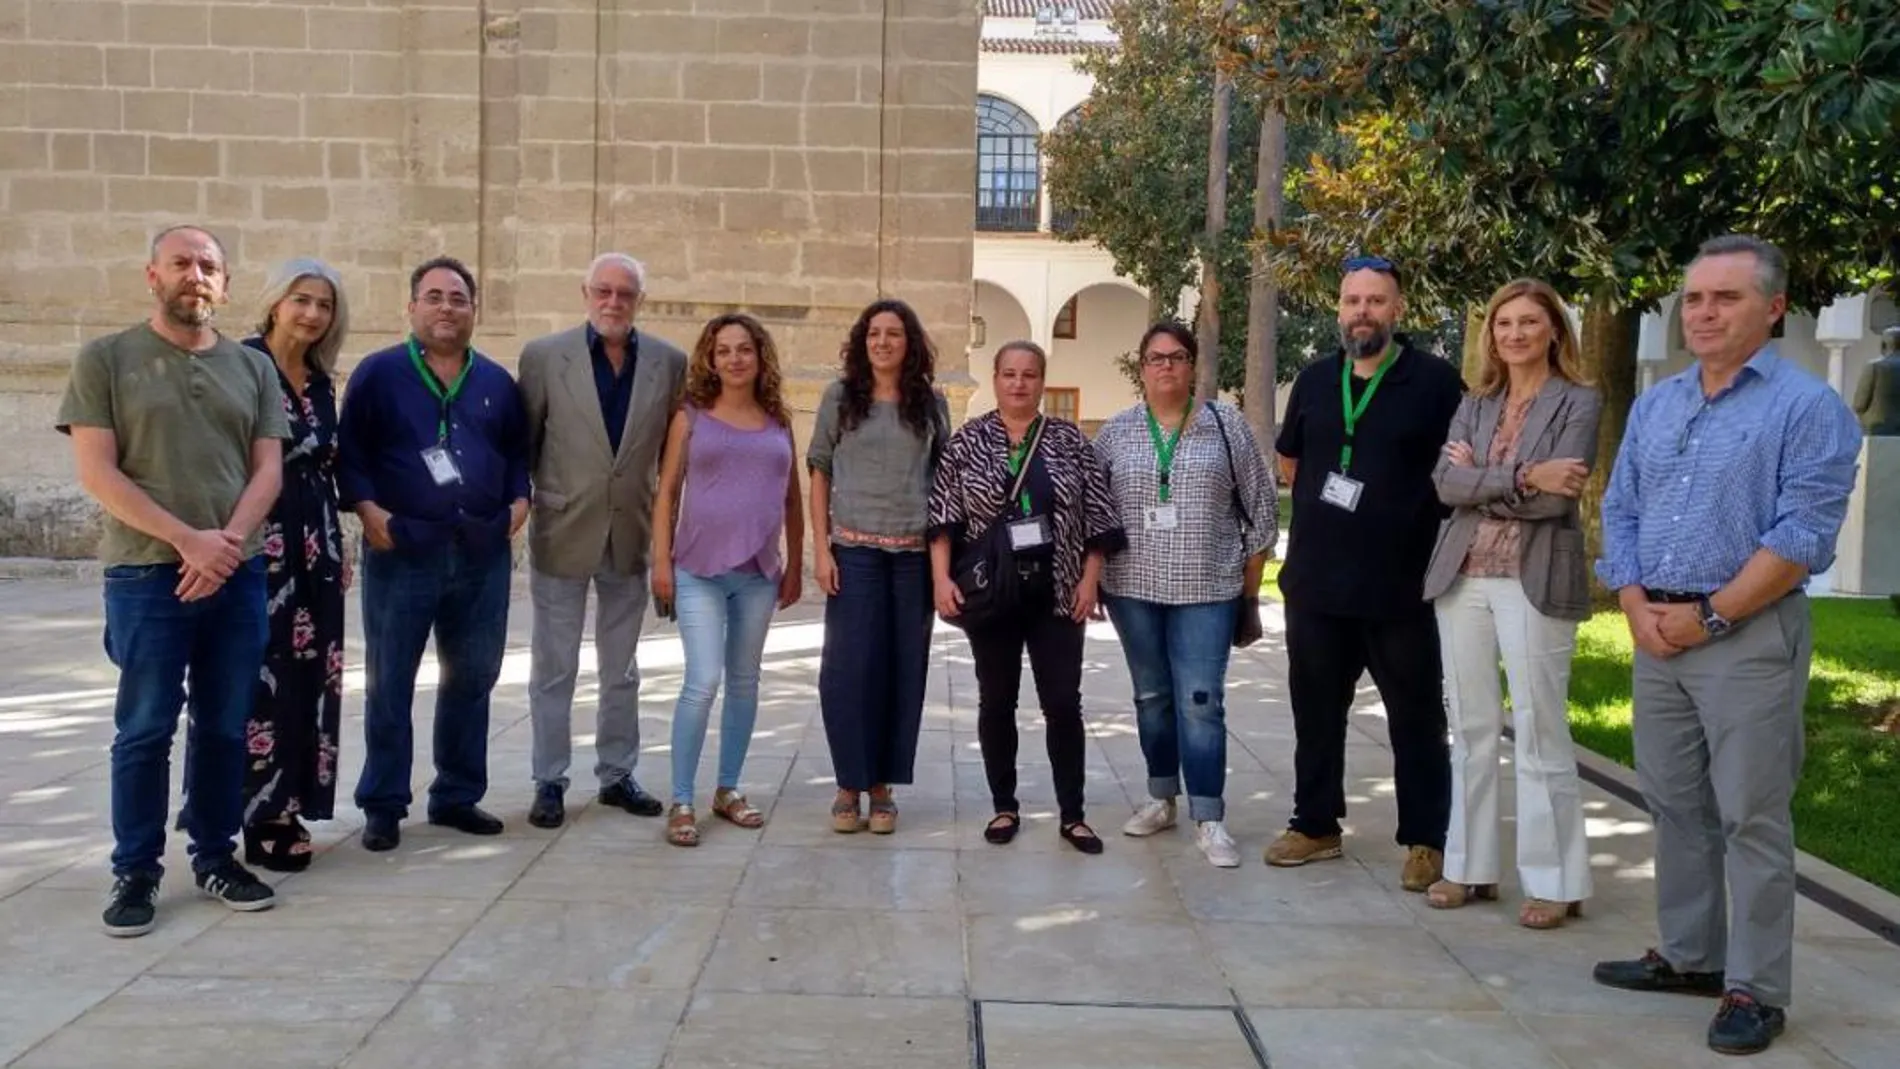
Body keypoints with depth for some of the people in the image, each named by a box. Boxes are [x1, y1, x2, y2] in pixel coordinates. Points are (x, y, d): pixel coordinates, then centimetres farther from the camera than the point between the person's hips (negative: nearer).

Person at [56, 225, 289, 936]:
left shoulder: (253, 368, 10)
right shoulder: (105, 359, 0)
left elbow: (268, 470, 5)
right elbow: (98, 474, -7)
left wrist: (227, 541, -11)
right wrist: (188, 539, -14)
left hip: (238, 575, 3)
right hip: (146, 575, -3)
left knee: (225, 727, 9)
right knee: (144, 731, 2)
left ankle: (216, 857, 22)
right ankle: (136, 872, 13)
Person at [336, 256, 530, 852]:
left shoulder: (497, 382, 13)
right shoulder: (378, 373, 2)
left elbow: (519, 452, 19)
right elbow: (350, 452, 0)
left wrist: (518, 503, 4)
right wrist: (368, 511, -12)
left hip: (483, 556, 4)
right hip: (402, 552, -3)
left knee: (471, 681, 9)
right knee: (389, 685, 2)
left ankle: (458, 797, 21)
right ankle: (383, 806, 12)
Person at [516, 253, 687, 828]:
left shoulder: (670, 362, -1)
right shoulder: (544, 355, -6)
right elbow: (522, 443, -1)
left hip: (631, 536, 2)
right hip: (562, 534, -2)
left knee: (622, 671, 14)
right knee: (554, 669, 7)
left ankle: (617, 774, 27)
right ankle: (549, 781, 19)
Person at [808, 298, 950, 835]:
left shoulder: (931, 403, 7)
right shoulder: (840, 397, 4)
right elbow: (819, 472, 4)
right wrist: (821, 548, -3)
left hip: (915, 552, 1)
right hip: (854, 549, -1)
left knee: (903, 670, 5)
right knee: (849, 668, -2)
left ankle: (882, 785, 16)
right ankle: (849, 784, 11)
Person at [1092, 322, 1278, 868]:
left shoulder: (1226, 424, 0)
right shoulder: (1115, 432, 4)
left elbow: (1261, 506, 3)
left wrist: (1251, 585, 2)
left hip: (1207, 589, -2)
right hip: (1133, 588, 2)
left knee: (1201, 702, -5)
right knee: (1151, 697, 12)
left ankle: (1208, 819, 1)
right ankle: (1161, 798, 26)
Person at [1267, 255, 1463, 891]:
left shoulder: (1434, 381, -5)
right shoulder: (1314, 381, 10)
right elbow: (1289, 464, 21)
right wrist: (1325, 494, 7)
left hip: (1401, 587, -4)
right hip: (1316, 582, 5)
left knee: (1416, 718, 5)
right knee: (1316, 711, 14)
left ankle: (1425, 840, 16)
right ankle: (1315, 824, 28)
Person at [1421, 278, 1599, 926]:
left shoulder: (1578, 403, 0)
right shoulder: (1473, 406, 13)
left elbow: (1557, 497, -13)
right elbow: (1446, 484, -2)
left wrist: (1479, 481, -5)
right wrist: (1522, 478, -13)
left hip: (1535, 581, -5)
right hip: (1463, 578, 5)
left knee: (1539, 732, -2)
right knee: (1471, 729, 10)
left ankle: (1554, 881, 8)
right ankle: (1470, 865, 20)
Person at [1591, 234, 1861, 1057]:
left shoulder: (1808, 407, -7)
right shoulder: (1654, 406, 13)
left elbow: (1803, 536, -15)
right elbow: (1620, 512, 12)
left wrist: (1709, 616, -16)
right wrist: (1636, 606, -2)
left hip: (1751, 637, -6)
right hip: (1658, 636, 6)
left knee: (1751, 817, -1)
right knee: (1675, 806, 13)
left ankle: (1756, 989, 8)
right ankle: (1689, 956, 27)